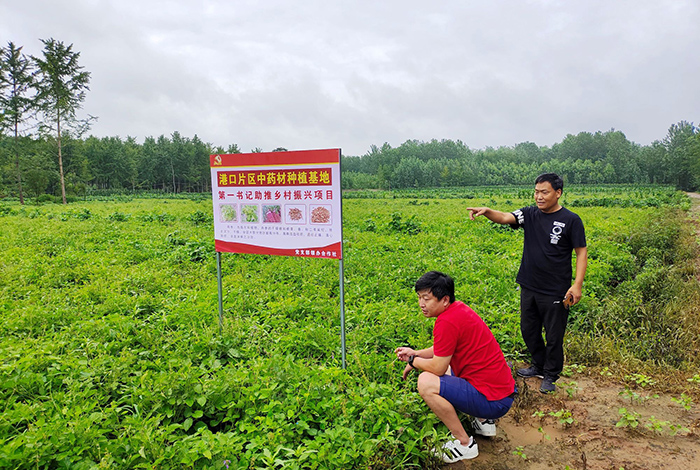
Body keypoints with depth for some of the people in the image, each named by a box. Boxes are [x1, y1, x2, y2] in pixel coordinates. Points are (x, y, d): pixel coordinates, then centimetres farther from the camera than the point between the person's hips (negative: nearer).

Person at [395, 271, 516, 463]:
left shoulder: (447, 322, -23)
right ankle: (483, 422, 23)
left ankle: (465, 444, -4)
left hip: (493, 401, -10)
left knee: (426, 381, -20)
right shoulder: (458, 309, 7)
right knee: (441, 370, 27)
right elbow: (445, 350, 19)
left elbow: (438, 367, -19)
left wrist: (413, 362, 0)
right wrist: (415, 353, 8)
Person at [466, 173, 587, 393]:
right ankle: (539, 366, 40)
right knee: (529, 330, 18)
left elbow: (582, 252, -6)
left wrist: (577, 285, -14)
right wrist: (486, 211, -36)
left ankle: (551, 375, 29)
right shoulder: (530, 214, 1)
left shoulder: (570, 220, -9)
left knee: (553, 336, 8)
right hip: (529, 287, 5)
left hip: (555, 291, -5)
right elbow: (505, 218, -14)